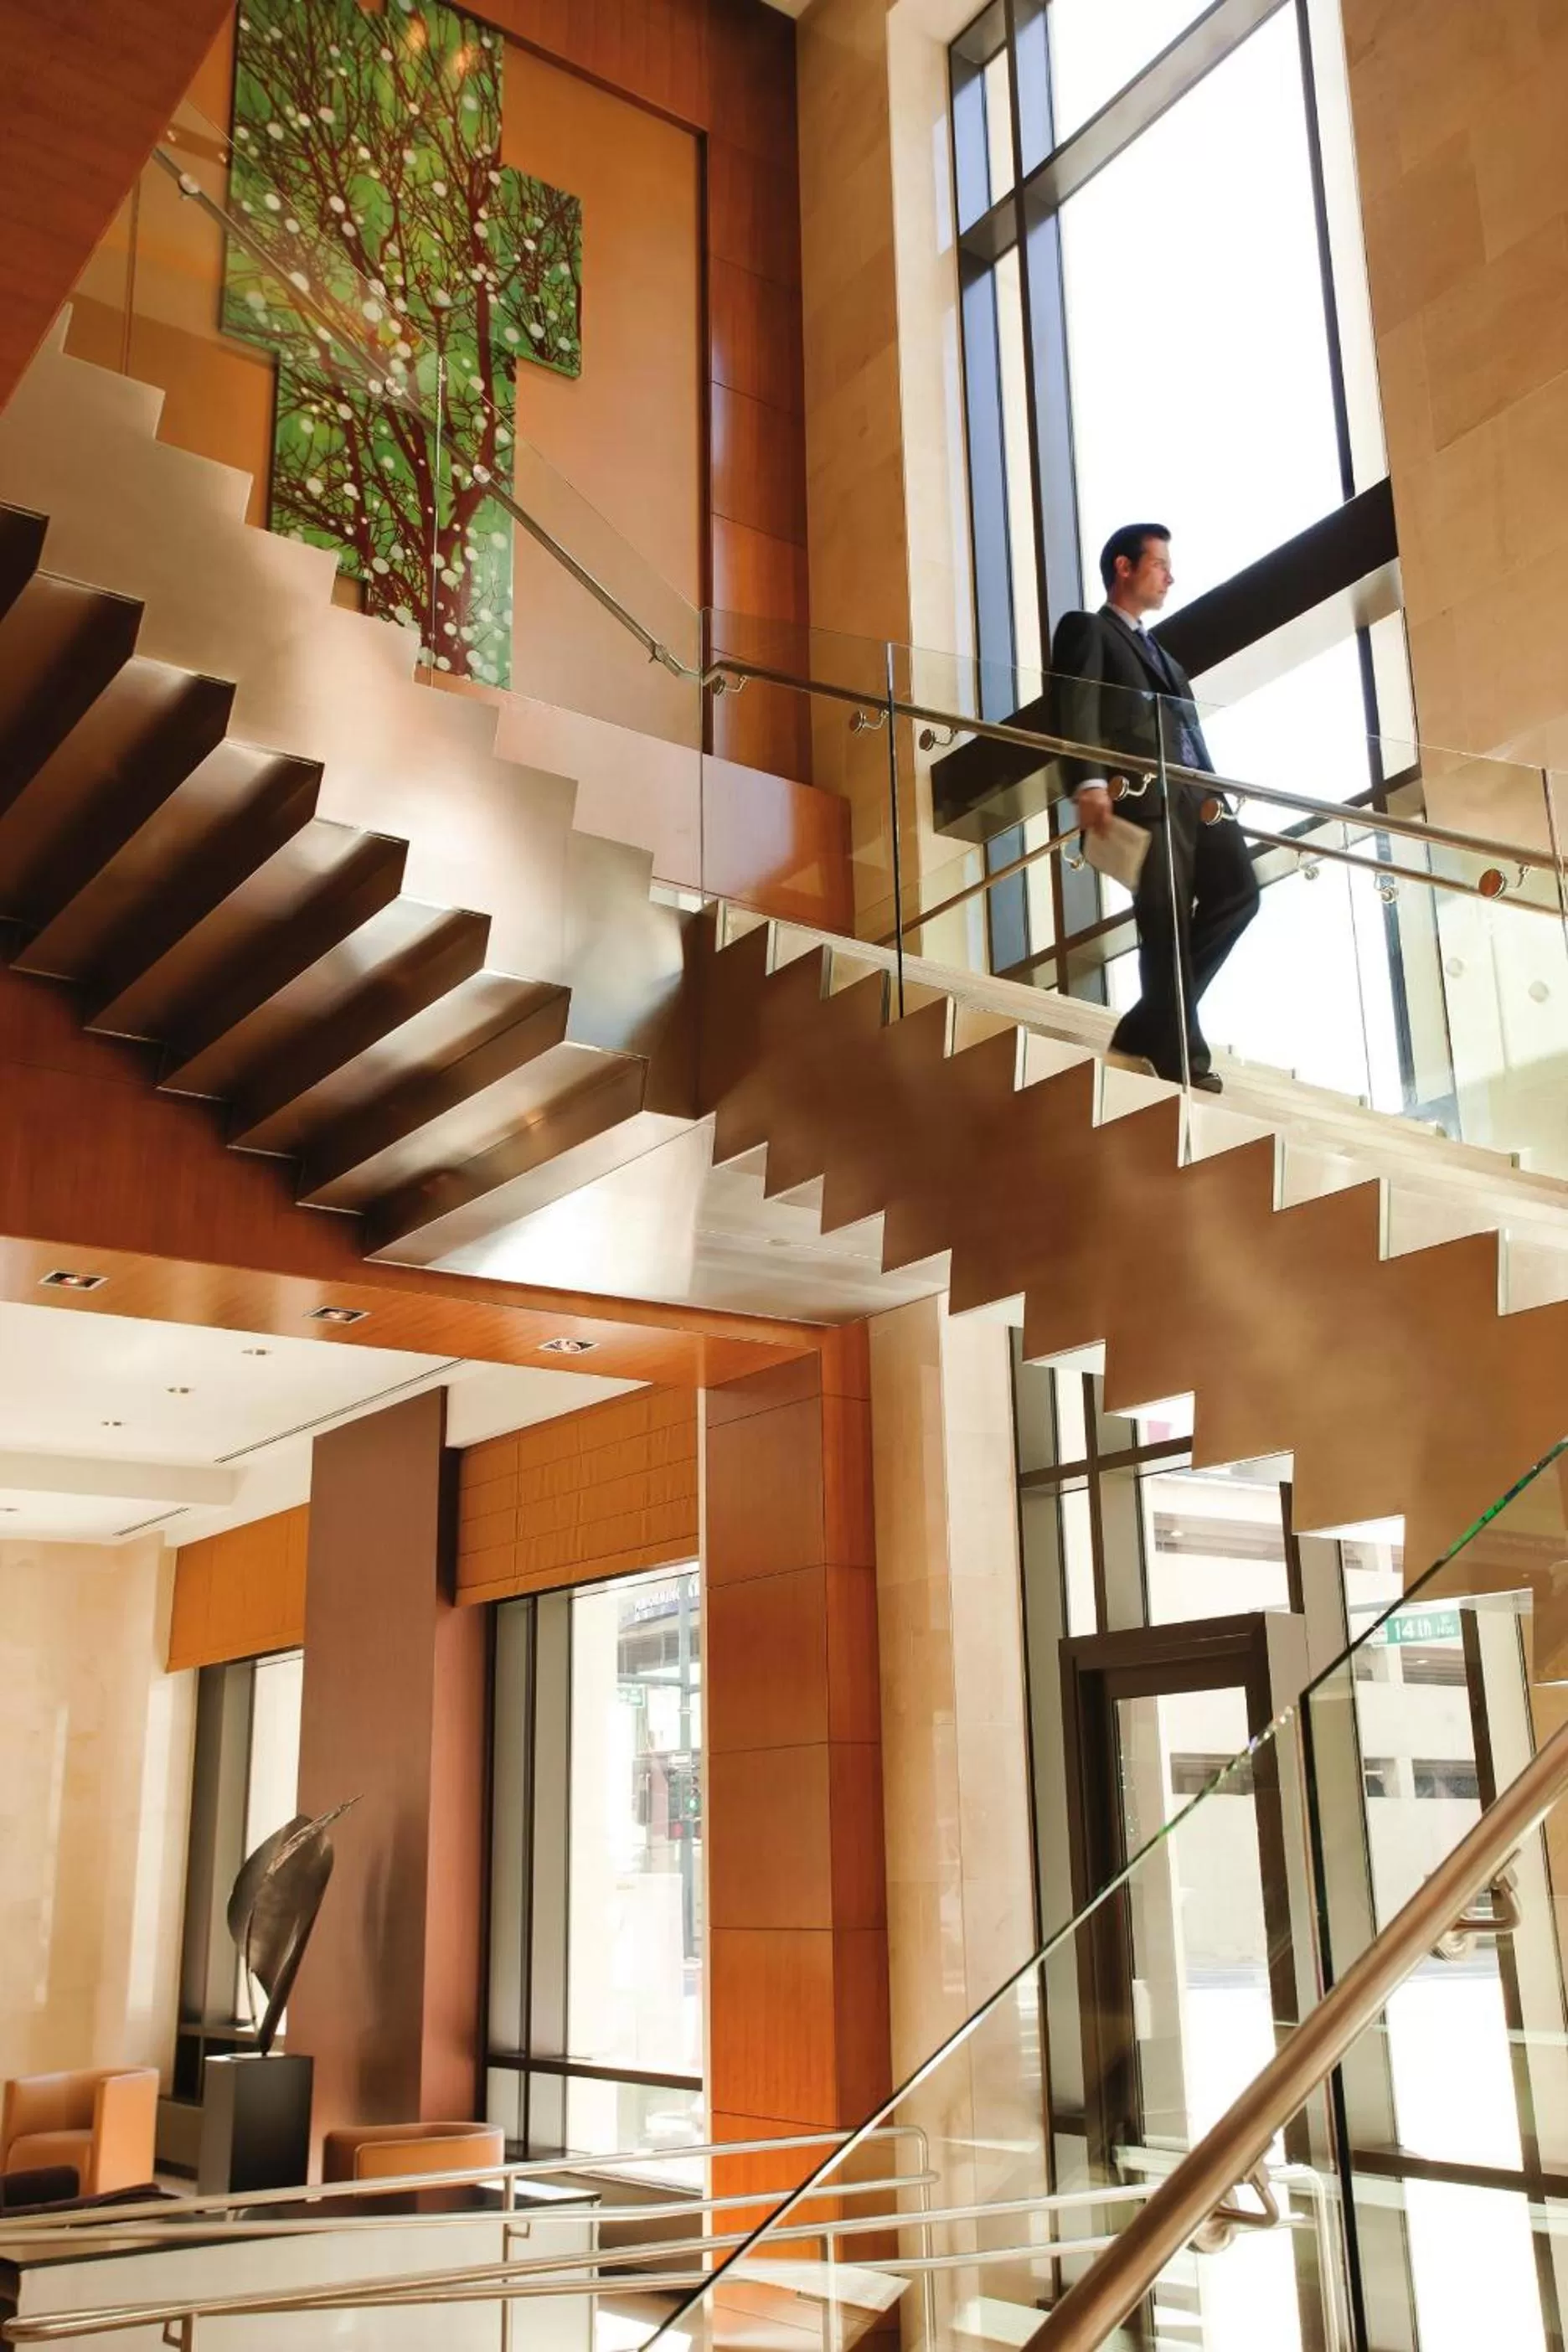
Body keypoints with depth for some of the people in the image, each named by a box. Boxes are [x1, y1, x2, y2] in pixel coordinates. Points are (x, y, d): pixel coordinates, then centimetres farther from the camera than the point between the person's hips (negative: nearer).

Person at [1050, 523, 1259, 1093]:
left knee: (1236, 893, -4)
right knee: (1167, 924, -9)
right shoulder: (1087, 630, 9)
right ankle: (1181, 1058, -2)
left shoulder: (1162, 654, 34)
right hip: (1144, 791, -8)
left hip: (1197, 792, 8)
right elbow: (1075, 708, -8)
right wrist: (1088, 781, -24)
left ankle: (1148, 1030, 2)